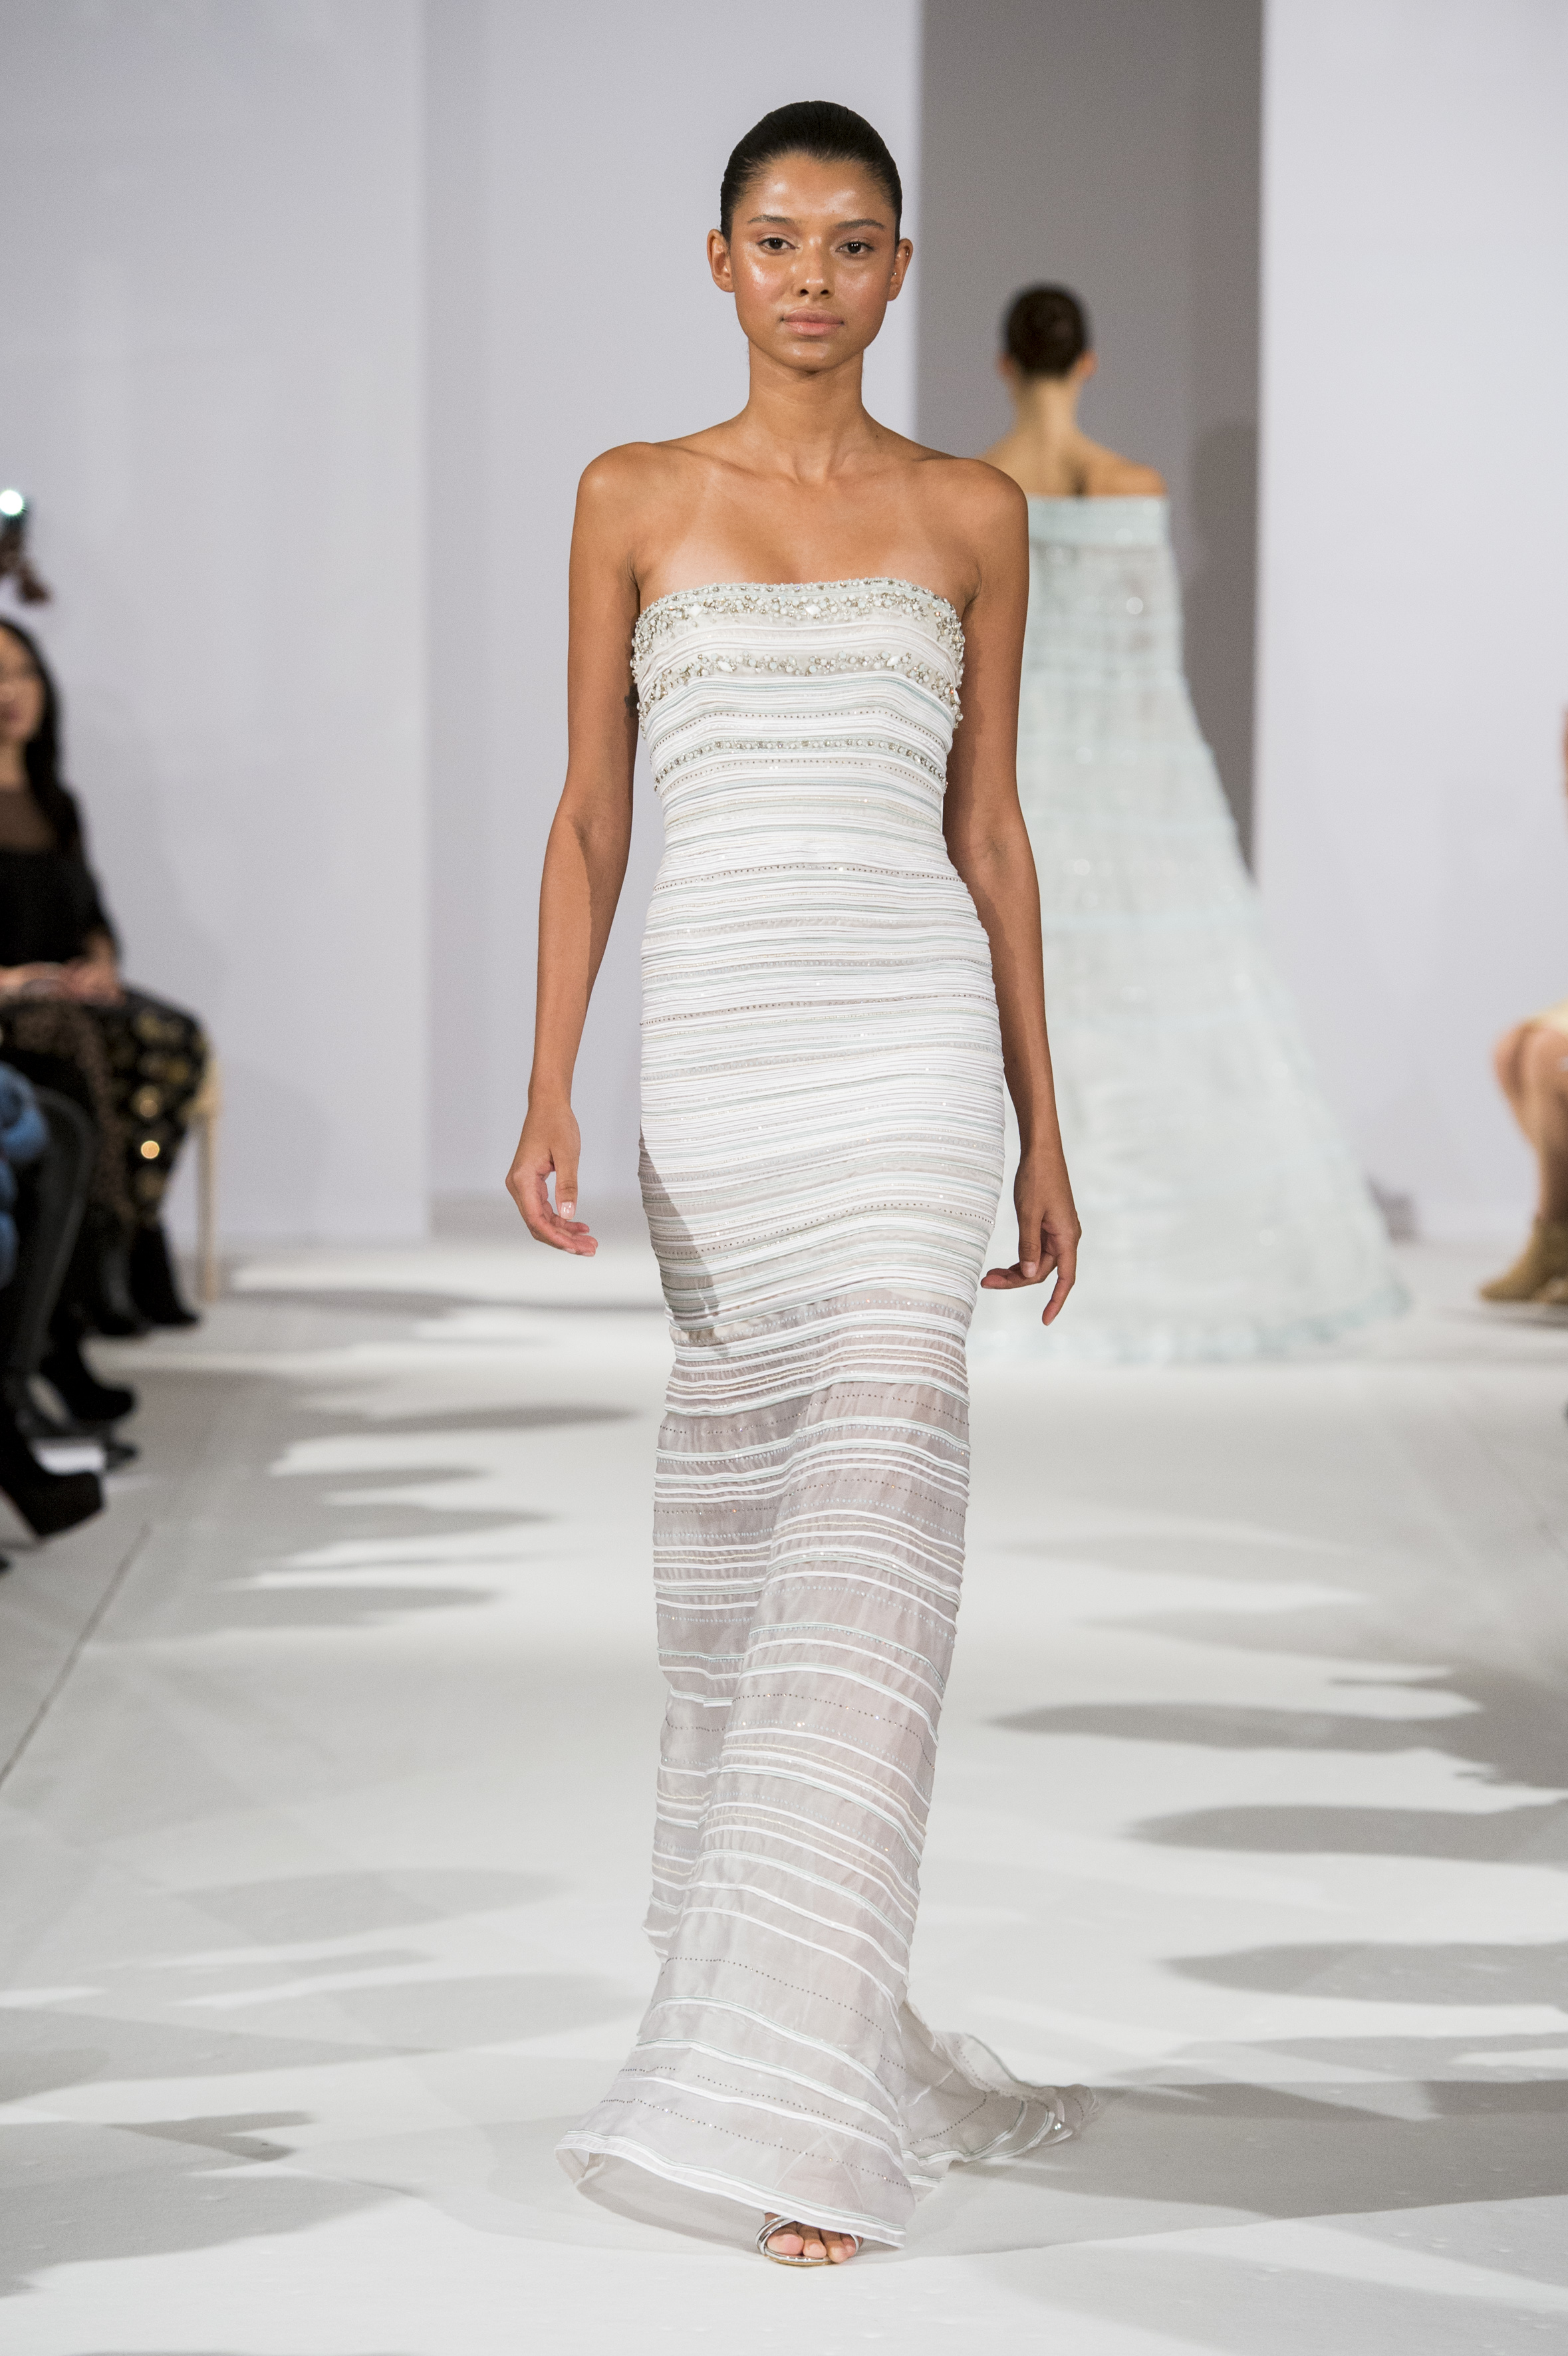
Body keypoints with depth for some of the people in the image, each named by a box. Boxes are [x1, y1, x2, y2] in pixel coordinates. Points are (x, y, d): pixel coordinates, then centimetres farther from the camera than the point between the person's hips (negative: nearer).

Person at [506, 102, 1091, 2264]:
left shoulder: (971, 516, 9)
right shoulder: (636, 501, 9)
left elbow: (989, 826, 11)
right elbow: (589, 814, 8)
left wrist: (1044, 1134, 9)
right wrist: (550, 1090, -3)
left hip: (915, 1041, -1)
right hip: (712, 1034, 1)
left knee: (873, 1529, -12)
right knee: (731, 1534, 6)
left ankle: (805, 2104, -13)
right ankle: (795, 2013, 23)